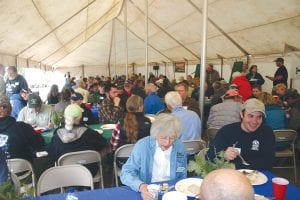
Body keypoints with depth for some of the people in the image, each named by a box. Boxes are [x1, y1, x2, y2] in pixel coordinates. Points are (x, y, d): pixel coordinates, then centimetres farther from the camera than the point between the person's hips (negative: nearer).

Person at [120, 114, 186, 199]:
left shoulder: (180, 147, -3)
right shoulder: (142, 145, -13)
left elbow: (182, 177, 9)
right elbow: (126, 173, -14)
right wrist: (140, 186, -32)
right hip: (147, 193, -2)